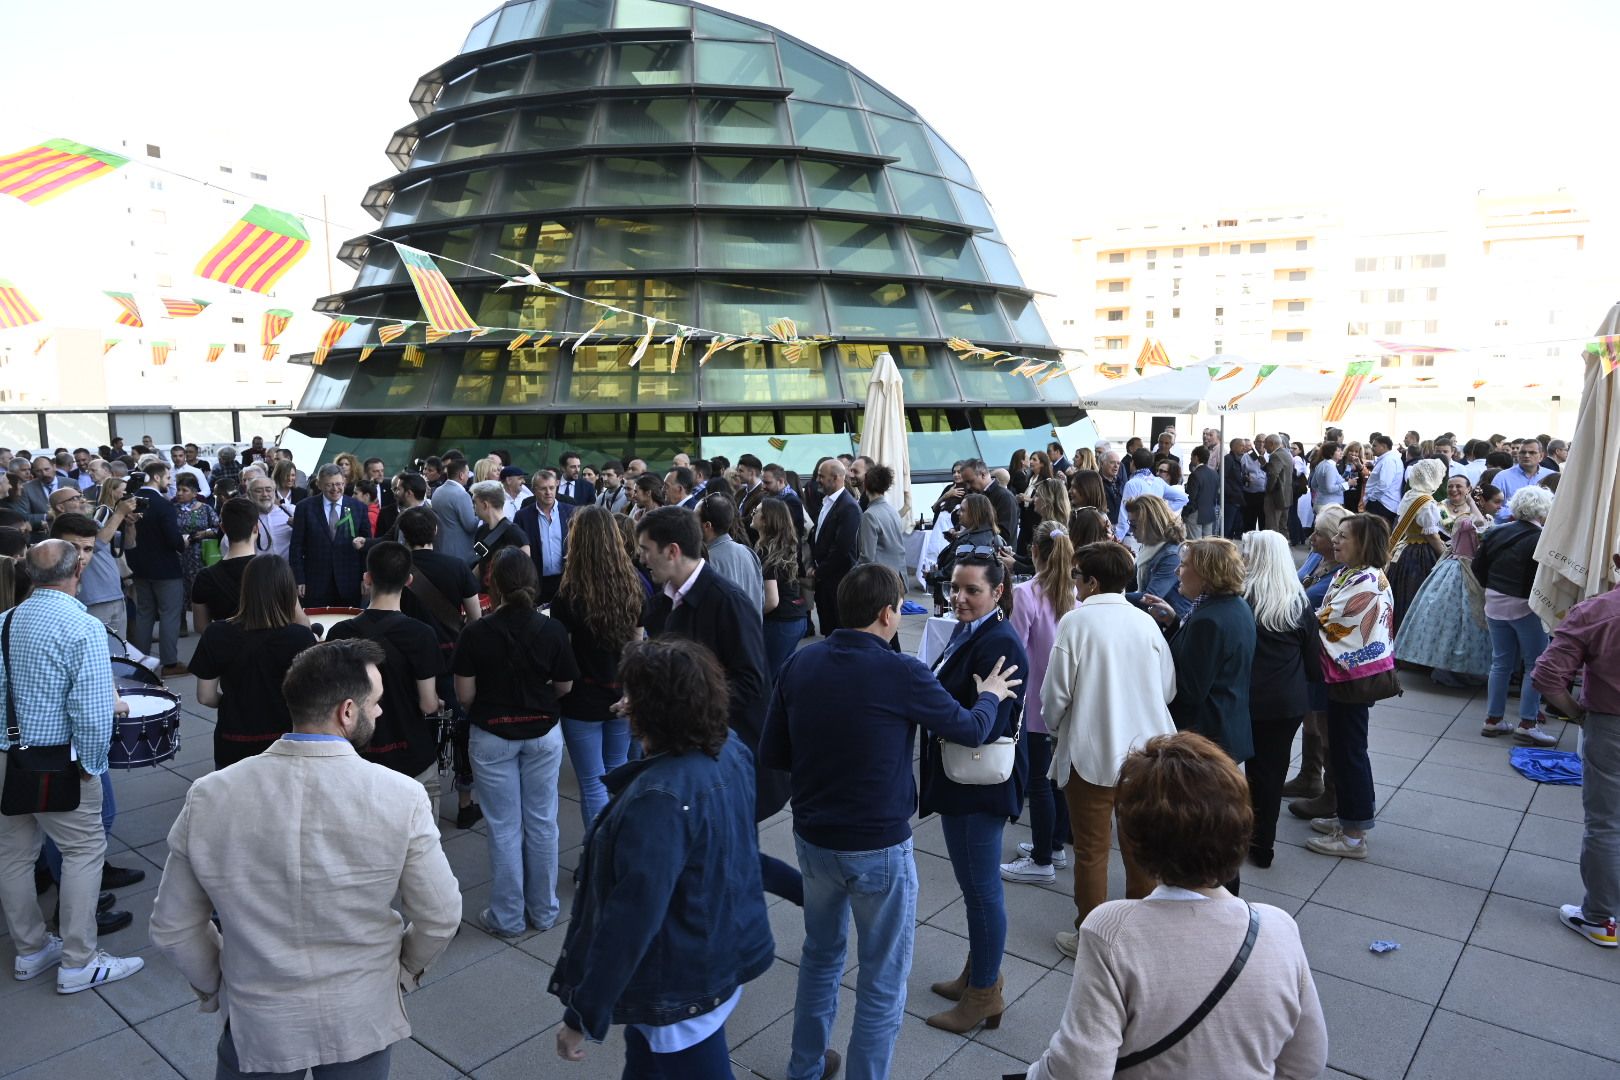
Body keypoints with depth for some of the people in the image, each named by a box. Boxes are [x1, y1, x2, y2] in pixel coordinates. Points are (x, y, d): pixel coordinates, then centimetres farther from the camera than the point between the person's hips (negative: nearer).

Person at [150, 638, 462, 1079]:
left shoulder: (209, 798, -15)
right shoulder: (400, 798, -21)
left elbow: (172, 929, -4)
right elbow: (440, 917, -11)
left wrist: (215, 986, 14)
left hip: (257, 1022, 1)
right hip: (361, 1019, -1)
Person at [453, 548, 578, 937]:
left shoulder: (476, 633, -15)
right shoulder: (553, 630, -11)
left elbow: (464, 695, -11)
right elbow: (564, 687, -3)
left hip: (492, 737, -2)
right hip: (543, 733, 2)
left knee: (504, 828, 10)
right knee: (542, 822, 14)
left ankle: (507, 917, 22)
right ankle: (543, 911, 27)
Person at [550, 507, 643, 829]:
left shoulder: (569, 594, -17)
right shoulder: (633, 585, -4)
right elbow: (638, 641, 5)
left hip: (583, 697, -4)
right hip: (623, 692, 5)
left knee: (592, 783, 6)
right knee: (617, 773, 20)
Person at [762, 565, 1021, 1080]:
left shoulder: (800, 663, -6)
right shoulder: (902, 673, -18)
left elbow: (772, 753, 1)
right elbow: (971, 730, -4)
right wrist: (990, 696, 16)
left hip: (812, 837, 6)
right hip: (879, 847, -6)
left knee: (822, 953, 27)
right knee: (883, 980, 13)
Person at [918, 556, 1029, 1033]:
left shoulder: (998, 645, -22)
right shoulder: (968, 631, 7)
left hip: (980, 783, -10)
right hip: (961, 778, 10)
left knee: (981, 886, 6)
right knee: (974, 881, 22)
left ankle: (985, 994, 23)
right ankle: (978, 972, 39)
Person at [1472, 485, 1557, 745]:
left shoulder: (1495, 533, 3)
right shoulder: (1542, 540, -16)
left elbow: (1477, 567, 10)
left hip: (1495, 606, 6)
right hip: (1526, 607, -6)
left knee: (1501, 663, 13)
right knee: (1536, 665, 5)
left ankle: (1493, 719, 17)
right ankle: (1528, 723, 4)